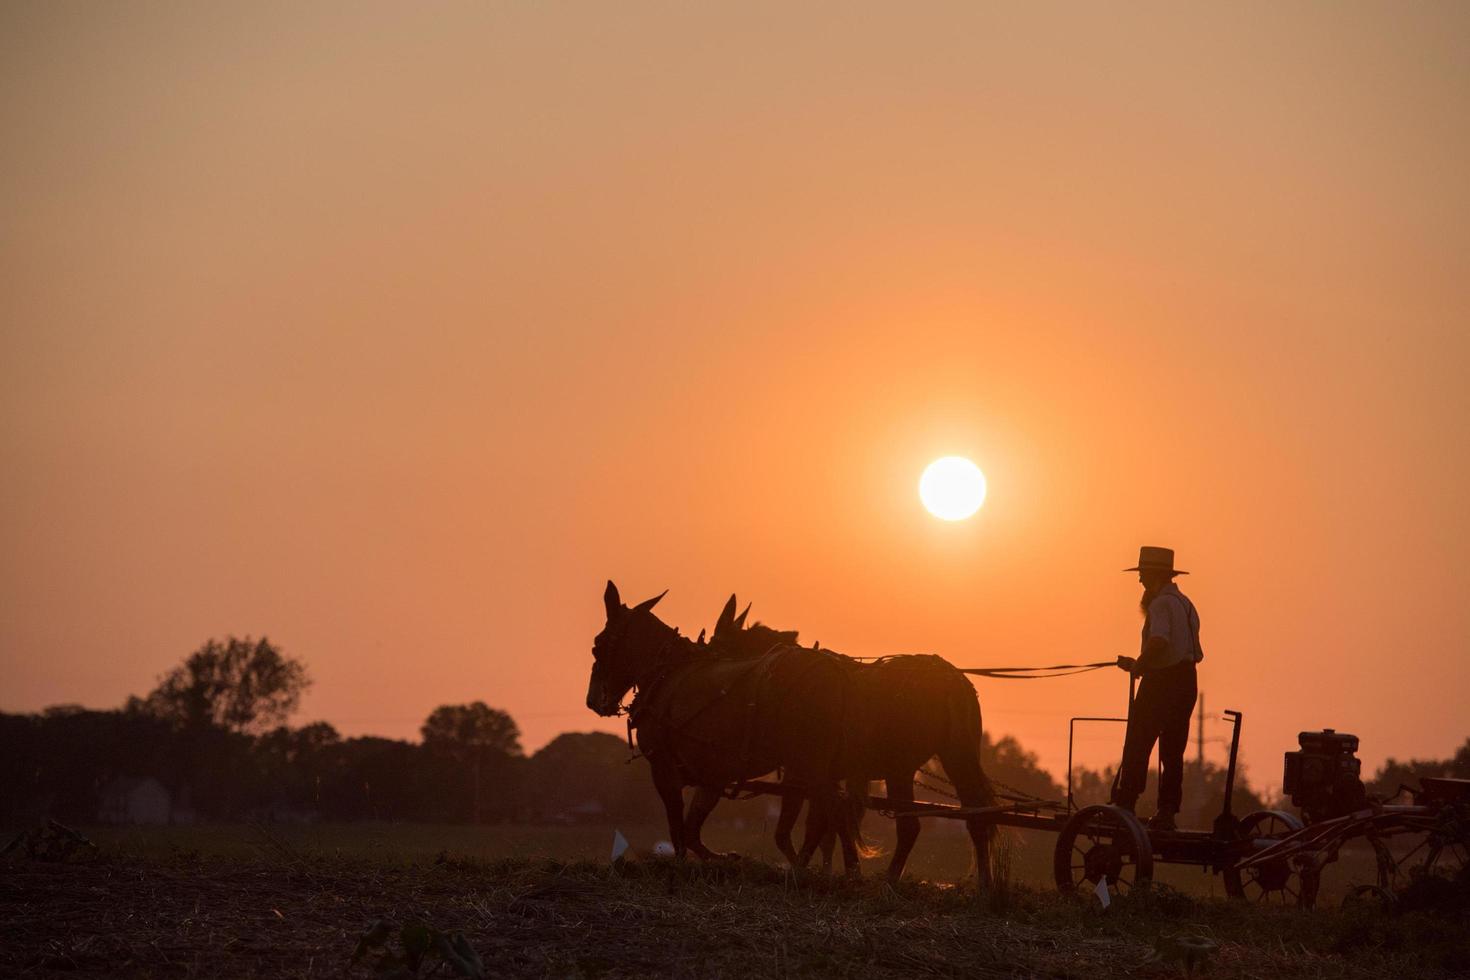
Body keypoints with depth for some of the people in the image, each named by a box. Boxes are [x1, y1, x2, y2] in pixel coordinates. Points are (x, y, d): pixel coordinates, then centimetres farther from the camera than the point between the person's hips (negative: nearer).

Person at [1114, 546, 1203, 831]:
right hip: (1186, 682, 9)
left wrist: (1138, 665, -13)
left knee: (1137, 746, -7)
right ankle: (1167, 812, 10)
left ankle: (1125, 805, -10)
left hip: (1160, 681, -9)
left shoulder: (1161, 604, -12)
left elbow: (1159, 641, -29)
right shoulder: (1186, 604, 17)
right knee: (1173, 751, 10)